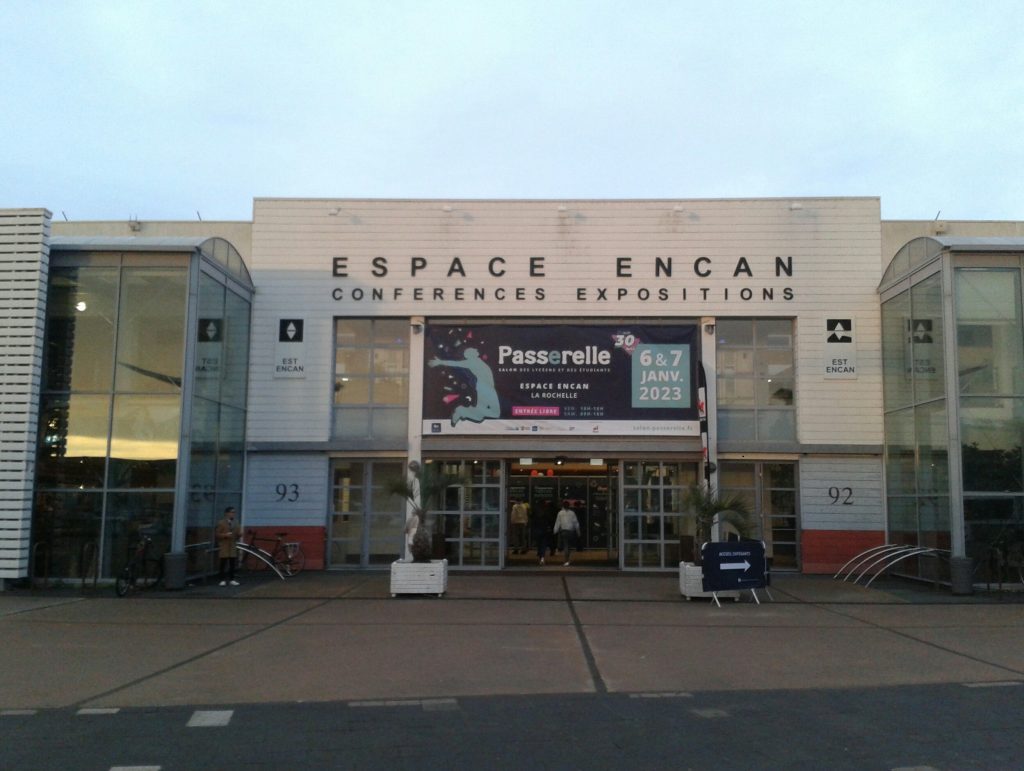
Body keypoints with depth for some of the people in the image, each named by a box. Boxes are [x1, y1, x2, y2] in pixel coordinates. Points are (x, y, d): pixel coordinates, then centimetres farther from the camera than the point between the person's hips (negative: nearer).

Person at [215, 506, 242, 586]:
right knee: (223, 564, -2)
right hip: (224, 547, -5)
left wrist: (239, 533, -3)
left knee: (232, 564, 4)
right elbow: (217, 534, -7)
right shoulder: (221, 523, -4)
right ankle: (223, 580, 3)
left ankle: (231, 579, 10)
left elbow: (238, 533, 20)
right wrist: (225, 535, -20)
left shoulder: (235, 523, 14)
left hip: (233, 546, 5)